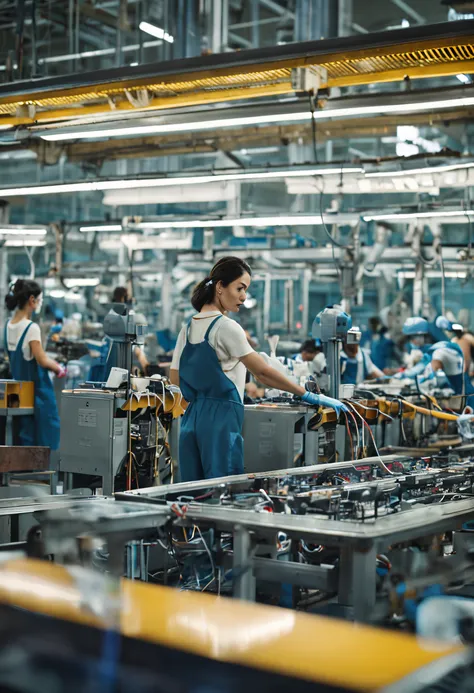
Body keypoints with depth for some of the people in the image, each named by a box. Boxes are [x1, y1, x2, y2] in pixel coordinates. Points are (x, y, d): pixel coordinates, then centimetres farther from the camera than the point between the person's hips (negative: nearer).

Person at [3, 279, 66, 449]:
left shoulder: (9, 325, 6)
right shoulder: (31, 328, -19)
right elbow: (42, 360, -20)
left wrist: (51, 363, 11)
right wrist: (59, 369, -2)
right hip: (38, 390, -8)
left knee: (25, 437, 12)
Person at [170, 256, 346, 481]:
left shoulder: (188, 328, 11)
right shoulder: (226, 327, -12)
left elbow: (175, 377, 15)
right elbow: (262, 372, -15)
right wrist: (309, 396, -12)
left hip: (193, 415, 8)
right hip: (221, 416, -8)